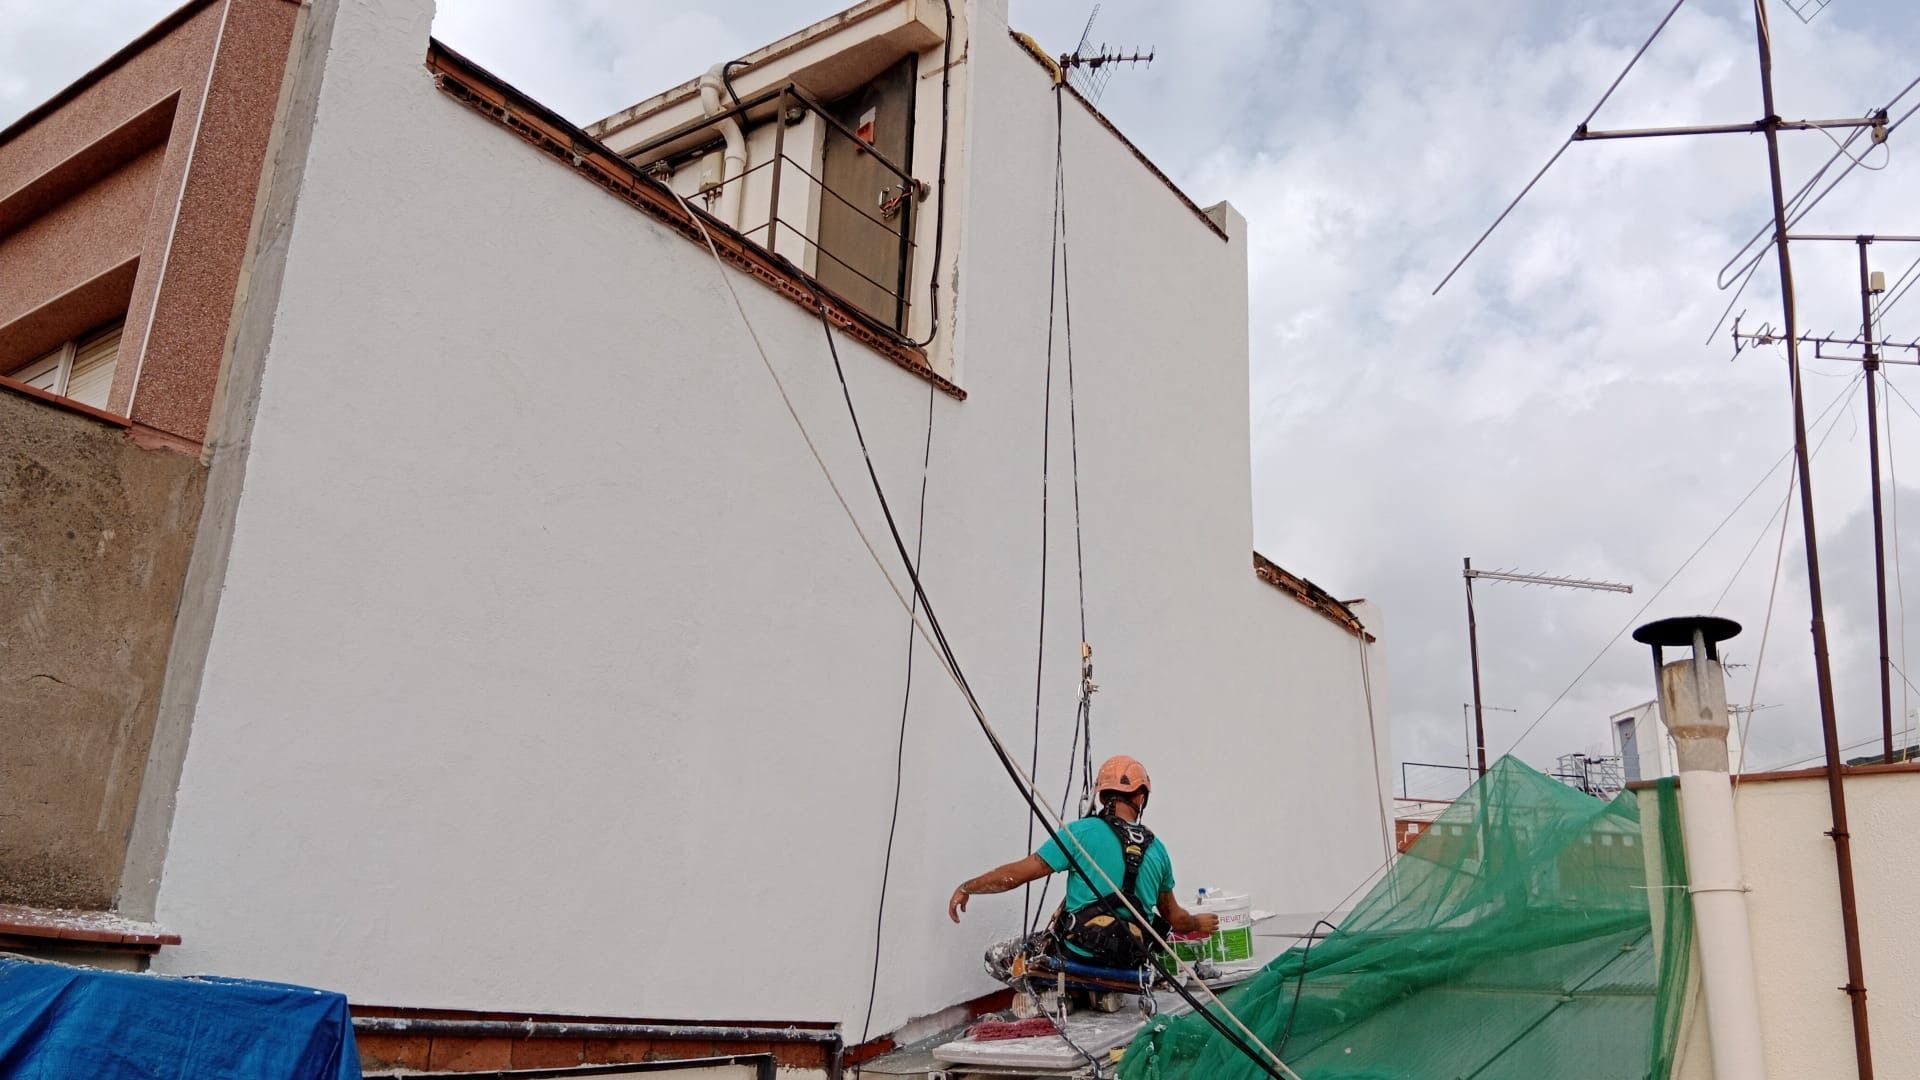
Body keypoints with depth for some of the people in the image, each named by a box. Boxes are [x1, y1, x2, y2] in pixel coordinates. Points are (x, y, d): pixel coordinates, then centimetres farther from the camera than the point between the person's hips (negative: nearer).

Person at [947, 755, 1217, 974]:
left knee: (997, 957, 14)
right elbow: (1175, 919, 18)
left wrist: (967, 887, 8)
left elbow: (1018, 873, -6)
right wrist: (1199, 923, 41)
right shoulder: (1157, 848, 6)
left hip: (1080, 953, -3)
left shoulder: (1081, 832, -8)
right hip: (1131, 961, 4)